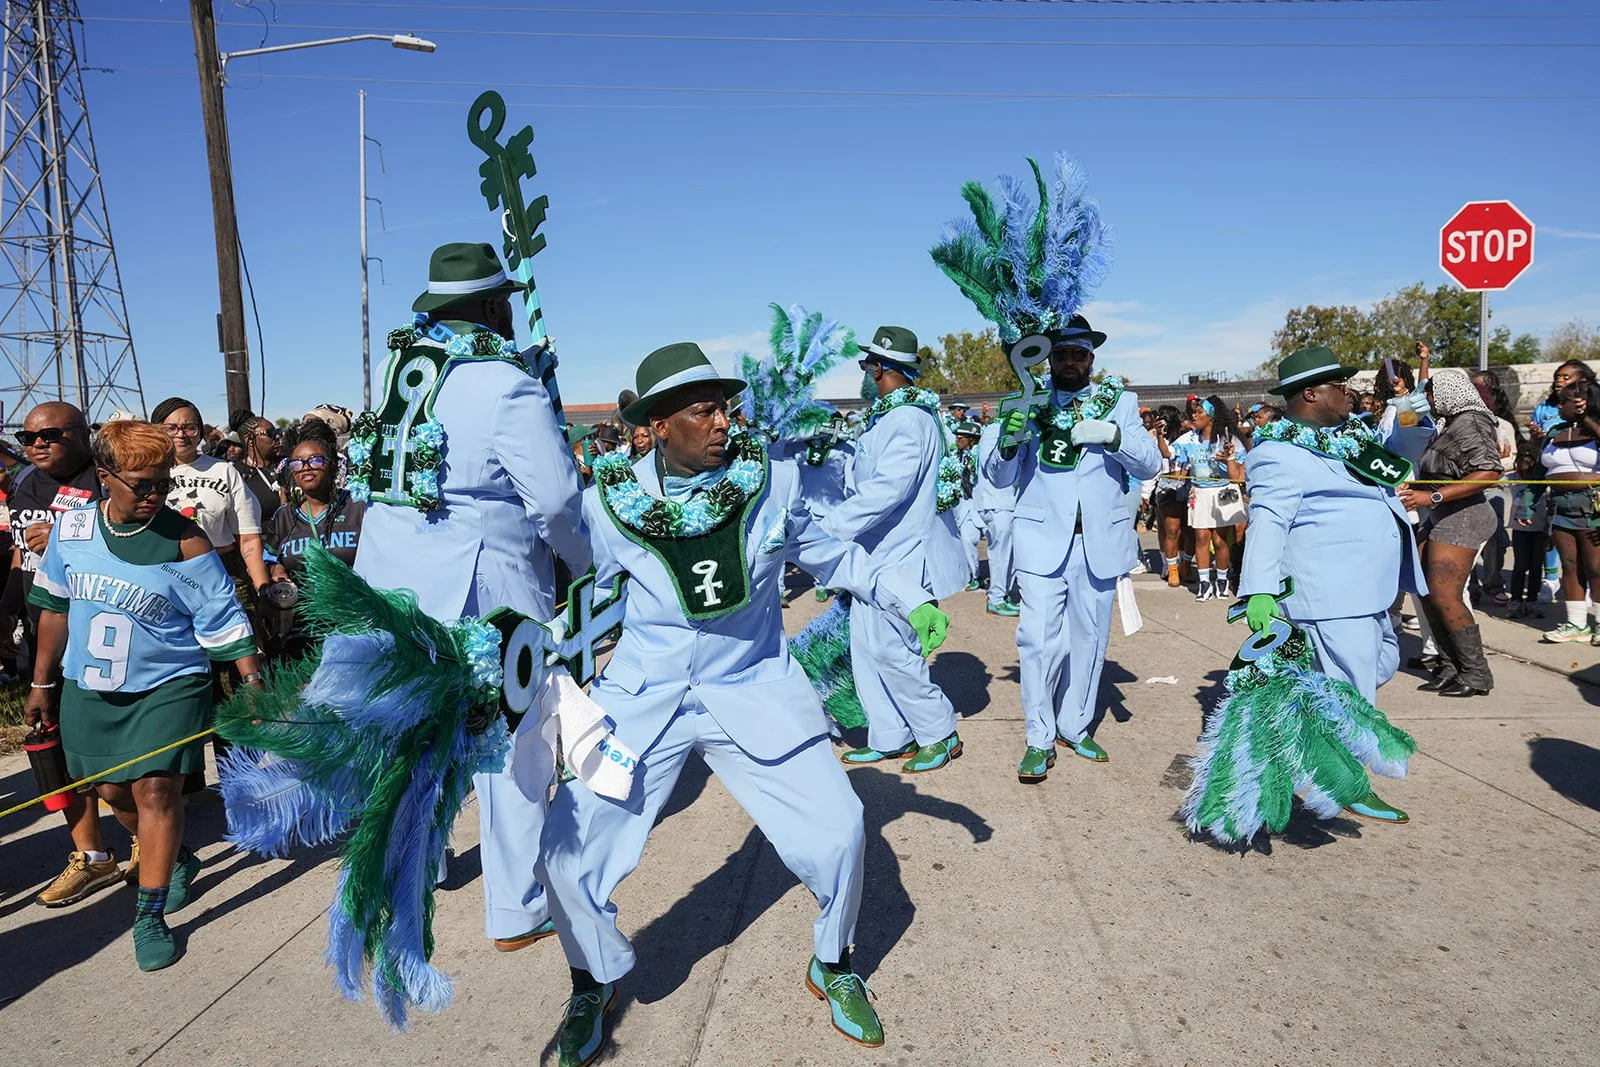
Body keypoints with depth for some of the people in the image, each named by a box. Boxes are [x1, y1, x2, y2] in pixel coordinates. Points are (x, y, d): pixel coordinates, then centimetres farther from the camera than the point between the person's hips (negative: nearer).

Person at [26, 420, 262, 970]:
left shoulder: (184, 541, -15)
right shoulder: (71, 527, -3)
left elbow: (223, 622, -11)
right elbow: (55, 608, 9)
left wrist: (253, 681, -17)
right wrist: (42, 682, 13)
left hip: (167, 686, -4)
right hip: (89, 688, 5)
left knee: (156, 789, -9)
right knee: (114, 791, 12)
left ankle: (150, 915, 3)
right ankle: (177, 860, 37)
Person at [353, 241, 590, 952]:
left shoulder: (403, 366, 4)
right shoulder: (508, 389, -18)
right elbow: (558, 497, -16)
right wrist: (589, 561, 1)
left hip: (389, 573, 8)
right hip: (481, 585, -7)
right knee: (511, 746, 5)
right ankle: (516, 913, 16)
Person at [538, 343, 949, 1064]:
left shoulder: (770, 479, -9)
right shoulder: (610, 500, -12)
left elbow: (831, 556, 6)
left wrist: (911, 599, 3)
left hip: (754, 689, 1)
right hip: (644, 697, 0)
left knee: (838, 828, -7)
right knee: (569, 852, -8)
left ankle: (831, 966, 27)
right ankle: (596, 984, 26)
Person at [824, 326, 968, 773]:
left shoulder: (908, 420, -18)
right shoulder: (887, 417, 14)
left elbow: (886, 489, -27)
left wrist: (831, 529, -26)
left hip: (900, 555, -10)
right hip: (879, 553, 10)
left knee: (887, 649, -5)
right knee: (866, 647, 11)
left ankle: (941, 734, 12)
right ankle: (889, 740, 22)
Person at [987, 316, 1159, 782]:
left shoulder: (1119, 401, 7)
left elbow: (1150, 464, 1)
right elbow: (1000, 478, 3)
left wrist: (1113, 434, -17)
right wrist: (1009, 442, -18)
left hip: (1100, 541, 2)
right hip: (1043, 539, -2)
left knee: (1089, 638, 11)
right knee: (1039, 638, -9)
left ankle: (1075, 726, 26)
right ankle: (1040, 739, 1)